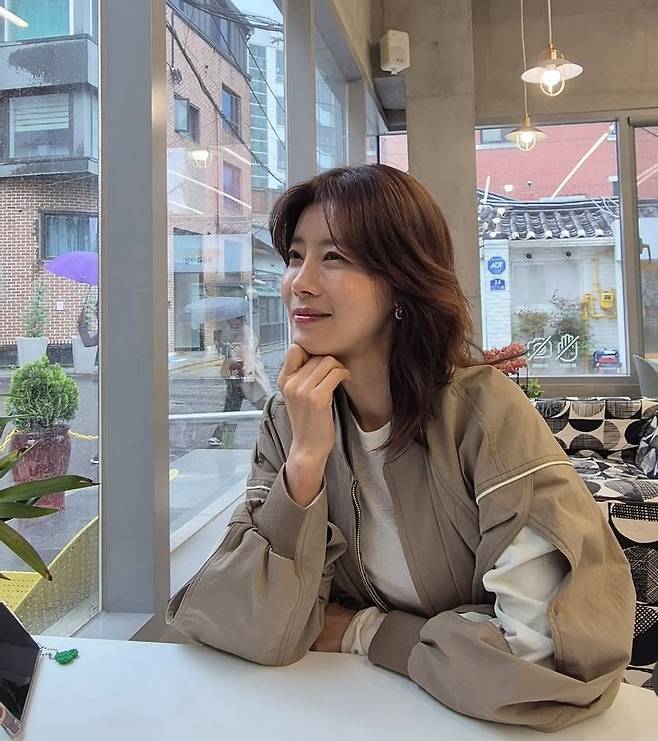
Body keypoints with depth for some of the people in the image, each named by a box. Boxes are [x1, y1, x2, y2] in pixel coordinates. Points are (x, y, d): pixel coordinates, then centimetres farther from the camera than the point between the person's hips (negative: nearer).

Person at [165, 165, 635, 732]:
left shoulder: (482, 409, -17)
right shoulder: (289, 419, -6)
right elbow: (260, 635, -12)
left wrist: (360, 632, -12)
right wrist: (304, 460, -23)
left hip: (466, 714, -1)